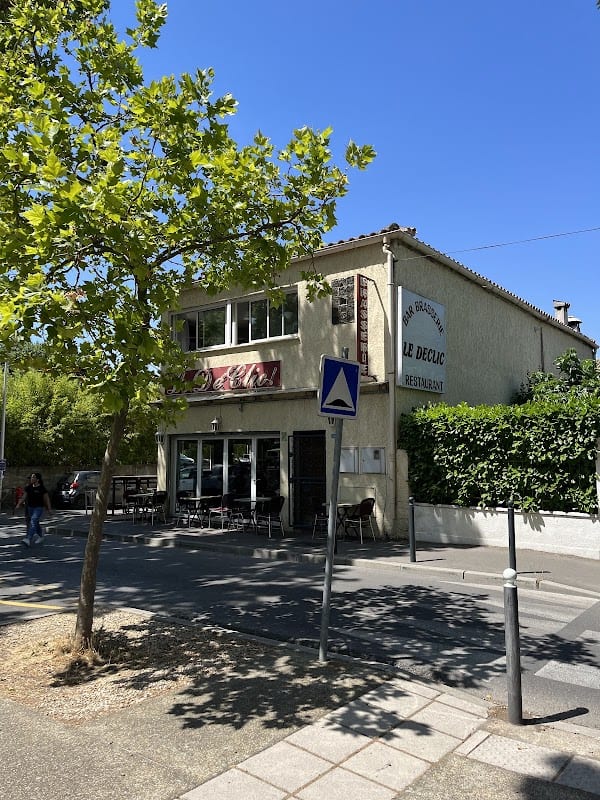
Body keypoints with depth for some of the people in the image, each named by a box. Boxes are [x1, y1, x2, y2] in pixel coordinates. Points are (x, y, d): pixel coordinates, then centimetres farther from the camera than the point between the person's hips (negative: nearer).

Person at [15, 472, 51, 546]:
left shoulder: (42, 488, -12)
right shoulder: (29, 487, 1)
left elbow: (47, 499, -7)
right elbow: (24, 497, 3)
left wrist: (49, 509, -5)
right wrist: (18, 504, -10)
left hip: (39, 508, -6)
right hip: (30, 507, 6)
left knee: (33, 522, -22)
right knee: (36, 523, 18)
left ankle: (28, 539, -31)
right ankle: (41, 535, 40)